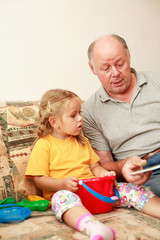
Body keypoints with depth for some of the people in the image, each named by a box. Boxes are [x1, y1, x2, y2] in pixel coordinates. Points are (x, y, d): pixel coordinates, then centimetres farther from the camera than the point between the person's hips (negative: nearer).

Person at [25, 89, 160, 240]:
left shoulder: (82, 141, 22)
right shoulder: (44, 144, 1)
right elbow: (39, 180, -3)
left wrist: (103, 174, -1)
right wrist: (64, 184, -20)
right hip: (65, 192, -6)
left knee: (130, 189, -14)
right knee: (62, 198, -41)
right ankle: (93, 227, -67)